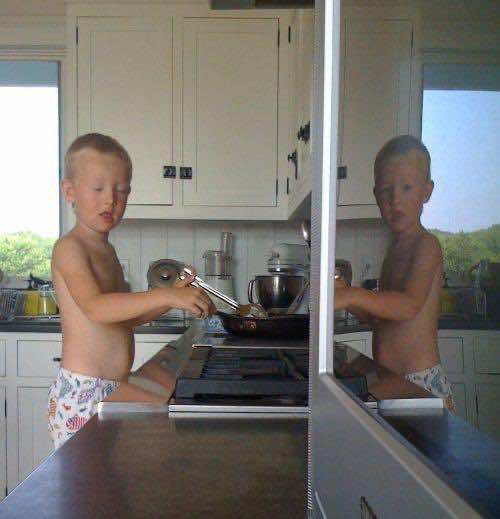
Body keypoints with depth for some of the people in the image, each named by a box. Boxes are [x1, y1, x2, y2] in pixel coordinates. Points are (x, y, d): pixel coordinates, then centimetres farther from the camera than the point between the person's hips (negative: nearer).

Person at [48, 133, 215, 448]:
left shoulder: (106, 250, 18)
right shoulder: (69, 247, -12)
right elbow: (97, 308, -28)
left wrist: (172, 298, 6)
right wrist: (165, 296, -35)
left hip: (114, 386, 10)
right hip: (84, 393, -9)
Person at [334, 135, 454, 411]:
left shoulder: (426, 245, -12)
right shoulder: (396, 247, 14)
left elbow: (410, 304, -30)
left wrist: (354, 296, -42)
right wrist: (343, 296, 2)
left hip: (421, 383, -8)